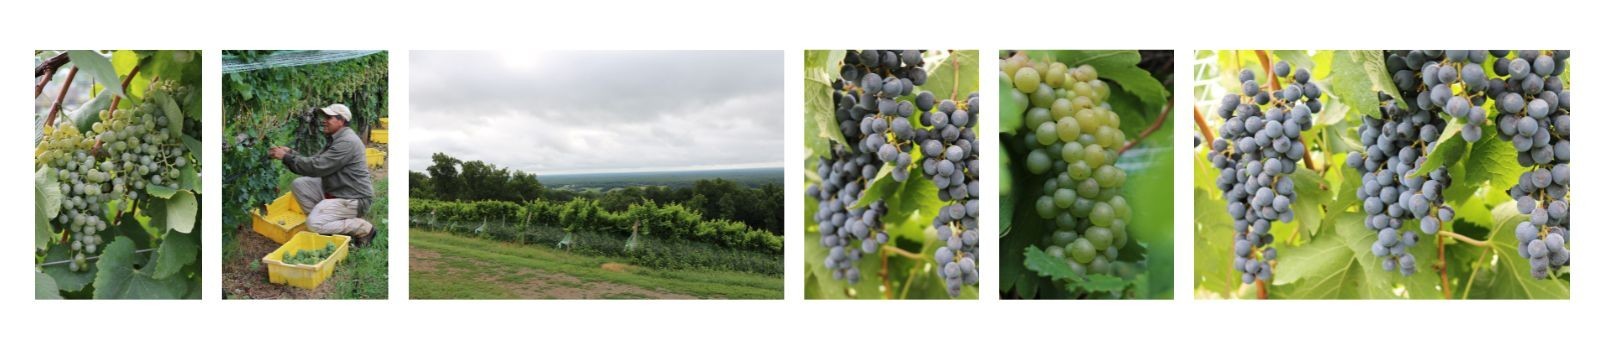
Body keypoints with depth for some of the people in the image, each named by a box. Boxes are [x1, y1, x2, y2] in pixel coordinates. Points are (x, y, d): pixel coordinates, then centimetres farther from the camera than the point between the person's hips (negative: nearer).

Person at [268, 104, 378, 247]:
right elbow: (314, 161, 10)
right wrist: (290, 153, -3)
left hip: (353, 199, -10)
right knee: (299, 185, 2)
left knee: (314, 224, -22)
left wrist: (287, 157, -18)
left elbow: (317, 167, -24)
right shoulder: (336, 139, 13)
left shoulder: (347, 142, -21)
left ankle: (364, 229, -7)